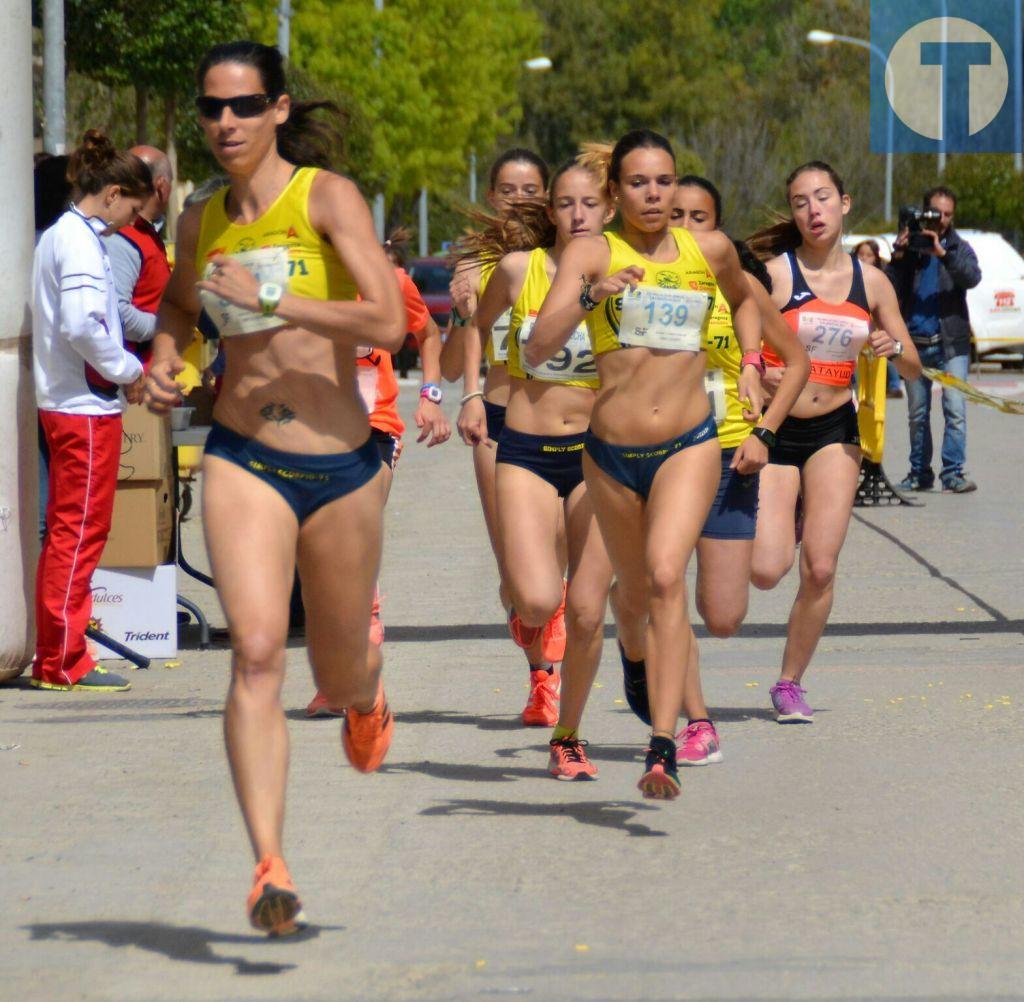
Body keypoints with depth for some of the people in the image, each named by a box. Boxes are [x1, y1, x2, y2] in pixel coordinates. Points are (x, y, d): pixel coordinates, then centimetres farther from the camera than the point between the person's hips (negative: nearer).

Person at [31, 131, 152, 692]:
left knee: (66, 531, 14)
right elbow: (80, 324, -25)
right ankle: (64, 662, -3)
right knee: (80, 532, -6)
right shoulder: (81, 241, -15)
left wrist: (123, 368, 13)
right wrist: (127, 370, -13)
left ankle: (53, 658, 18)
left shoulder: (58, 236, 15)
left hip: (62, 404, 10)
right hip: (87, 408, -10)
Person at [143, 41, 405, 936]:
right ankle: (270, 871, -24)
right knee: (257, 654, -20)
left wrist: (268, 299, -22)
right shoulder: (201, 224, 7)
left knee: (339, 680, 14)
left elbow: (389, 324, -19)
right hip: (244, 463, 2)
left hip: (341, 467, -2)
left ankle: (366, 692, 54)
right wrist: (165, 360, 9)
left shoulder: (327, 197, -7)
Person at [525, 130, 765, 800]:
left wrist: (750, 363, 14)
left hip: (690, 445, -1)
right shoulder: (592, 253, -4)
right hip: (613, 450, 1)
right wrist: (590, 296, -30)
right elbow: (538, 349, -16)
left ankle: (663, 748, -27)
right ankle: (636, 654, 53)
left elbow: (745, 299, 28)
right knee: (634, 591, 15)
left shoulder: (710, 250, 4)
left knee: (666, 573, -22)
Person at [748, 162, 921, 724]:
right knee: (765, 571, -13)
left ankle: (790, 683, 11)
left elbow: (912, 370, 11)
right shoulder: (773, 273, -6)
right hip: (773, 431, -2)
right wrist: (758, 376, -31)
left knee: (820, 568, -7)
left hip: (835, 431, 3)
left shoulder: (871, 282, 5)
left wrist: (894, 348, -11)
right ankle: (777, 527, 25)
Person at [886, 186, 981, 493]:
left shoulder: (958, 247, 5)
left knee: (955, 409, -12)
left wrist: (943, 253, -27)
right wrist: (898, 257, -14)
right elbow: (891, 291, 1)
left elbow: (972, 277, -14)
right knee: (917, 413, 8)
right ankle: (919, 472, 16)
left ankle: (953, 473, -12)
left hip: (951, 343, -2)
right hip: (915, 342, 2)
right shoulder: (908, 245, 7)